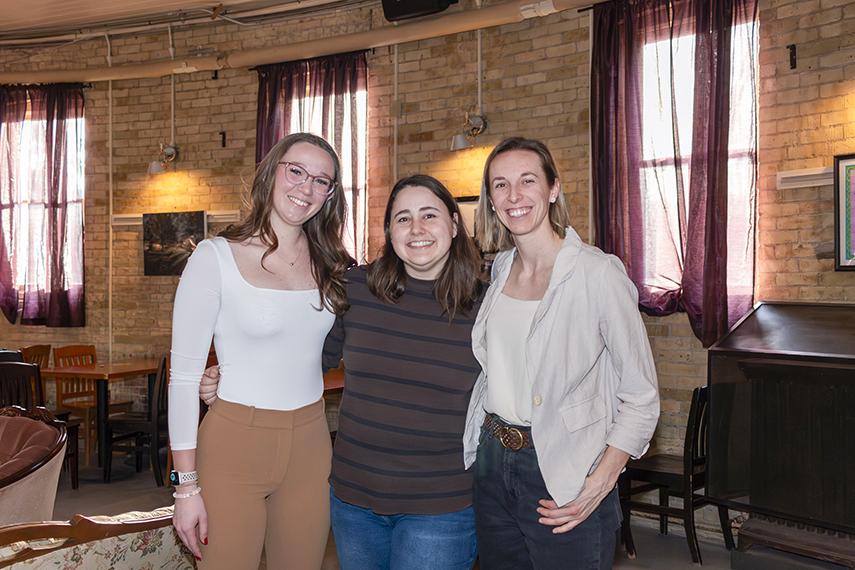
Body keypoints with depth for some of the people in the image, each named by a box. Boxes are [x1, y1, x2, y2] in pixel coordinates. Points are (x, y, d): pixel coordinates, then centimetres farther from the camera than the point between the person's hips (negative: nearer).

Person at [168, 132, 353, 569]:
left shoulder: (331, 266, 5)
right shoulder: (215, 258, -9)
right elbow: (184, 374, -9)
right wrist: (187, 485, -11)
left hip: (311, 445, 4)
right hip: (234, 440, -4)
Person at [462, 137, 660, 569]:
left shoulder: (598, 273, -15)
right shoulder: (500, 268, 5)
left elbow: (640, 399, -13)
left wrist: (599, 484, -20)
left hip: (562, 473, -6)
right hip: (492, 463, 6)